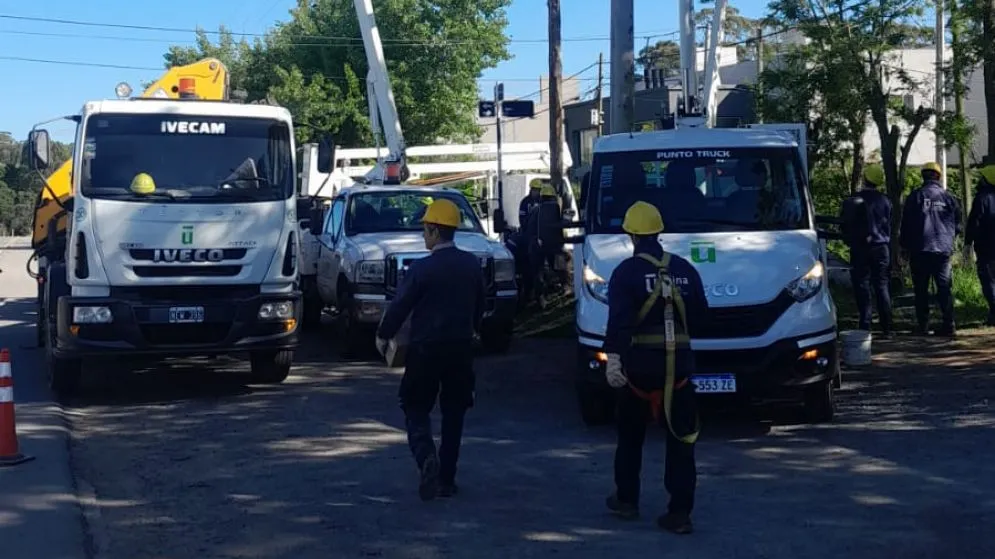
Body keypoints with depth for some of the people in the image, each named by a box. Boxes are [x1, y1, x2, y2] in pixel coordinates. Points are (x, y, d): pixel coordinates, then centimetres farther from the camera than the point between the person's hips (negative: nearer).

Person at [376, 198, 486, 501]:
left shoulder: (422, 268, -13)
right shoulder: (472, 265, 2)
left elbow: (400, 306, -8)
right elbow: (479, 305, 14)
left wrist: (383, 336, 8)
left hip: (426, 348, -4)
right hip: (460, 348, 4)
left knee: (416, 408, 7)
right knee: (454, 412, 13)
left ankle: (427, 457, -20)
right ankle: (446, 479, 15)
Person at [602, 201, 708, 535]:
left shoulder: (626, 271, -7)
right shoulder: (684, 269, 5)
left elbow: (619, 319, -19)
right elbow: (699, 311, 9)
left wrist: (613, 356, -26)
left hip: (640, 362, -2)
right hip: (679, 362, 2)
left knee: (630, 433, 17)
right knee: (681, 438, 4)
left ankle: (626, 500, 26)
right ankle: (680, 513, 0)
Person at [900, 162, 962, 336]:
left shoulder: (915, 196, -5)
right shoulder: (948, 198, 2)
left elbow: (906, 224, -3)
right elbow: (958, 226, 10)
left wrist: (904, 245, 8)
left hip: (920, 250, -2)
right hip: (943, 250, 2)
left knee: (921, 289, 5)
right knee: (944, 287, 6)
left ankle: (922, 325, 4)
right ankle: (948, 324, -2)